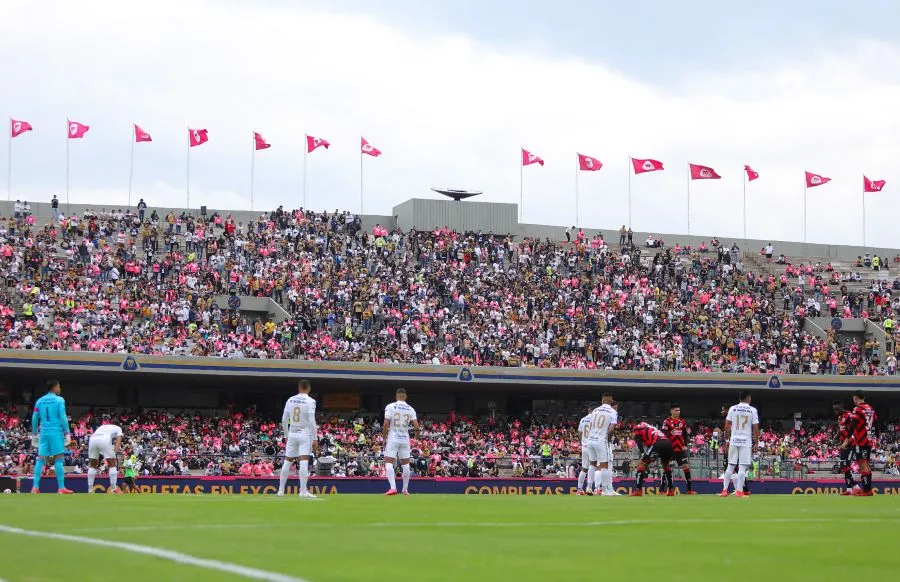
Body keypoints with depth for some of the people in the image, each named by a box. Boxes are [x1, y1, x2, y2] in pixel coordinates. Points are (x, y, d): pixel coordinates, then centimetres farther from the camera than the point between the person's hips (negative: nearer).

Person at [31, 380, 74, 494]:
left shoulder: (40, 401, 11)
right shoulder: (59, 400, -2)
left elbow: (34, 419, 11)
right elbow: (63, 418, -8)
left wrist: (35, 434, 21)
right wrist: (67, 433, -5)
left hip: (44, 432, 4)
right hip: (56, 432, -4)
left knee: (40, 459, 6)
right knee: (58, 459, -4)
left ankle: (35, 487, 1)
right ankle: (61, 488, -8)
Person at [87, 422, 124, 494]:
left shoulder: (102, 426, 42)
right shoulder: (118, 428, 31)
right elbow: (118, 440, 11)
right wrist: (115, 452, -3)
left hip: (93, 439, 4)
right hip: (105, 439, -4)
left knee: (92, 466, 20)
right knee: (113, 465, 10)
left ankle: (90, 490, 17)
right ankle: (114, 490, 4)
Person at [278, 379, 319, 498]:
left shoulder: (290, 400, 8)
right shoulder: (310, 401, -7)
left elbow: (284, 420, 10)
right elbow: (312, 421, -14)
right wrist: (315, 439, -10)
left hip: (292, 434, 5)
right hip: (305, 434, -5)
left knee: (288, 461, 11)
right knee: (304, 462, -10)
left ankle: (281, 490, 15)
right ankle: (303, 491, -16)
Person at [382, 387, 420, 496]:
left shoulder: (390, 407, -6)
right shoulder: (410, 409, 2)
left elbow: (386, 424, -12)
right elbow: (416, 427, -3)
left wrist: (384, 438, 0)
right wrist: (417, 436, 18)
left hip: (392, 439, -3)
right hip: (405, 439, 3)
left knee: (388, 462, -5)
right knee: (405, 464, 13)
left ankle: (393, 487, -22)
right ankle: (405, 490, 17)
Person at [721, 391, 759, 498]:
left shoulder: (732, 409, 4)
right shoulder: (753, 410, -2)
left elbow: (727, 426, 3)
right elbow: (755, 428, -3)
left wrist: (727, 440, 11)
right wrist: (756, 443, 3)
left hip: (734, 441, 3)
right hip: (746, 441, -3)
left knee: (730, 466, 8)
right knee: (742, 467, -2)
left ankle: (724, 490, 8)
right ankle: (739, 491, -6)